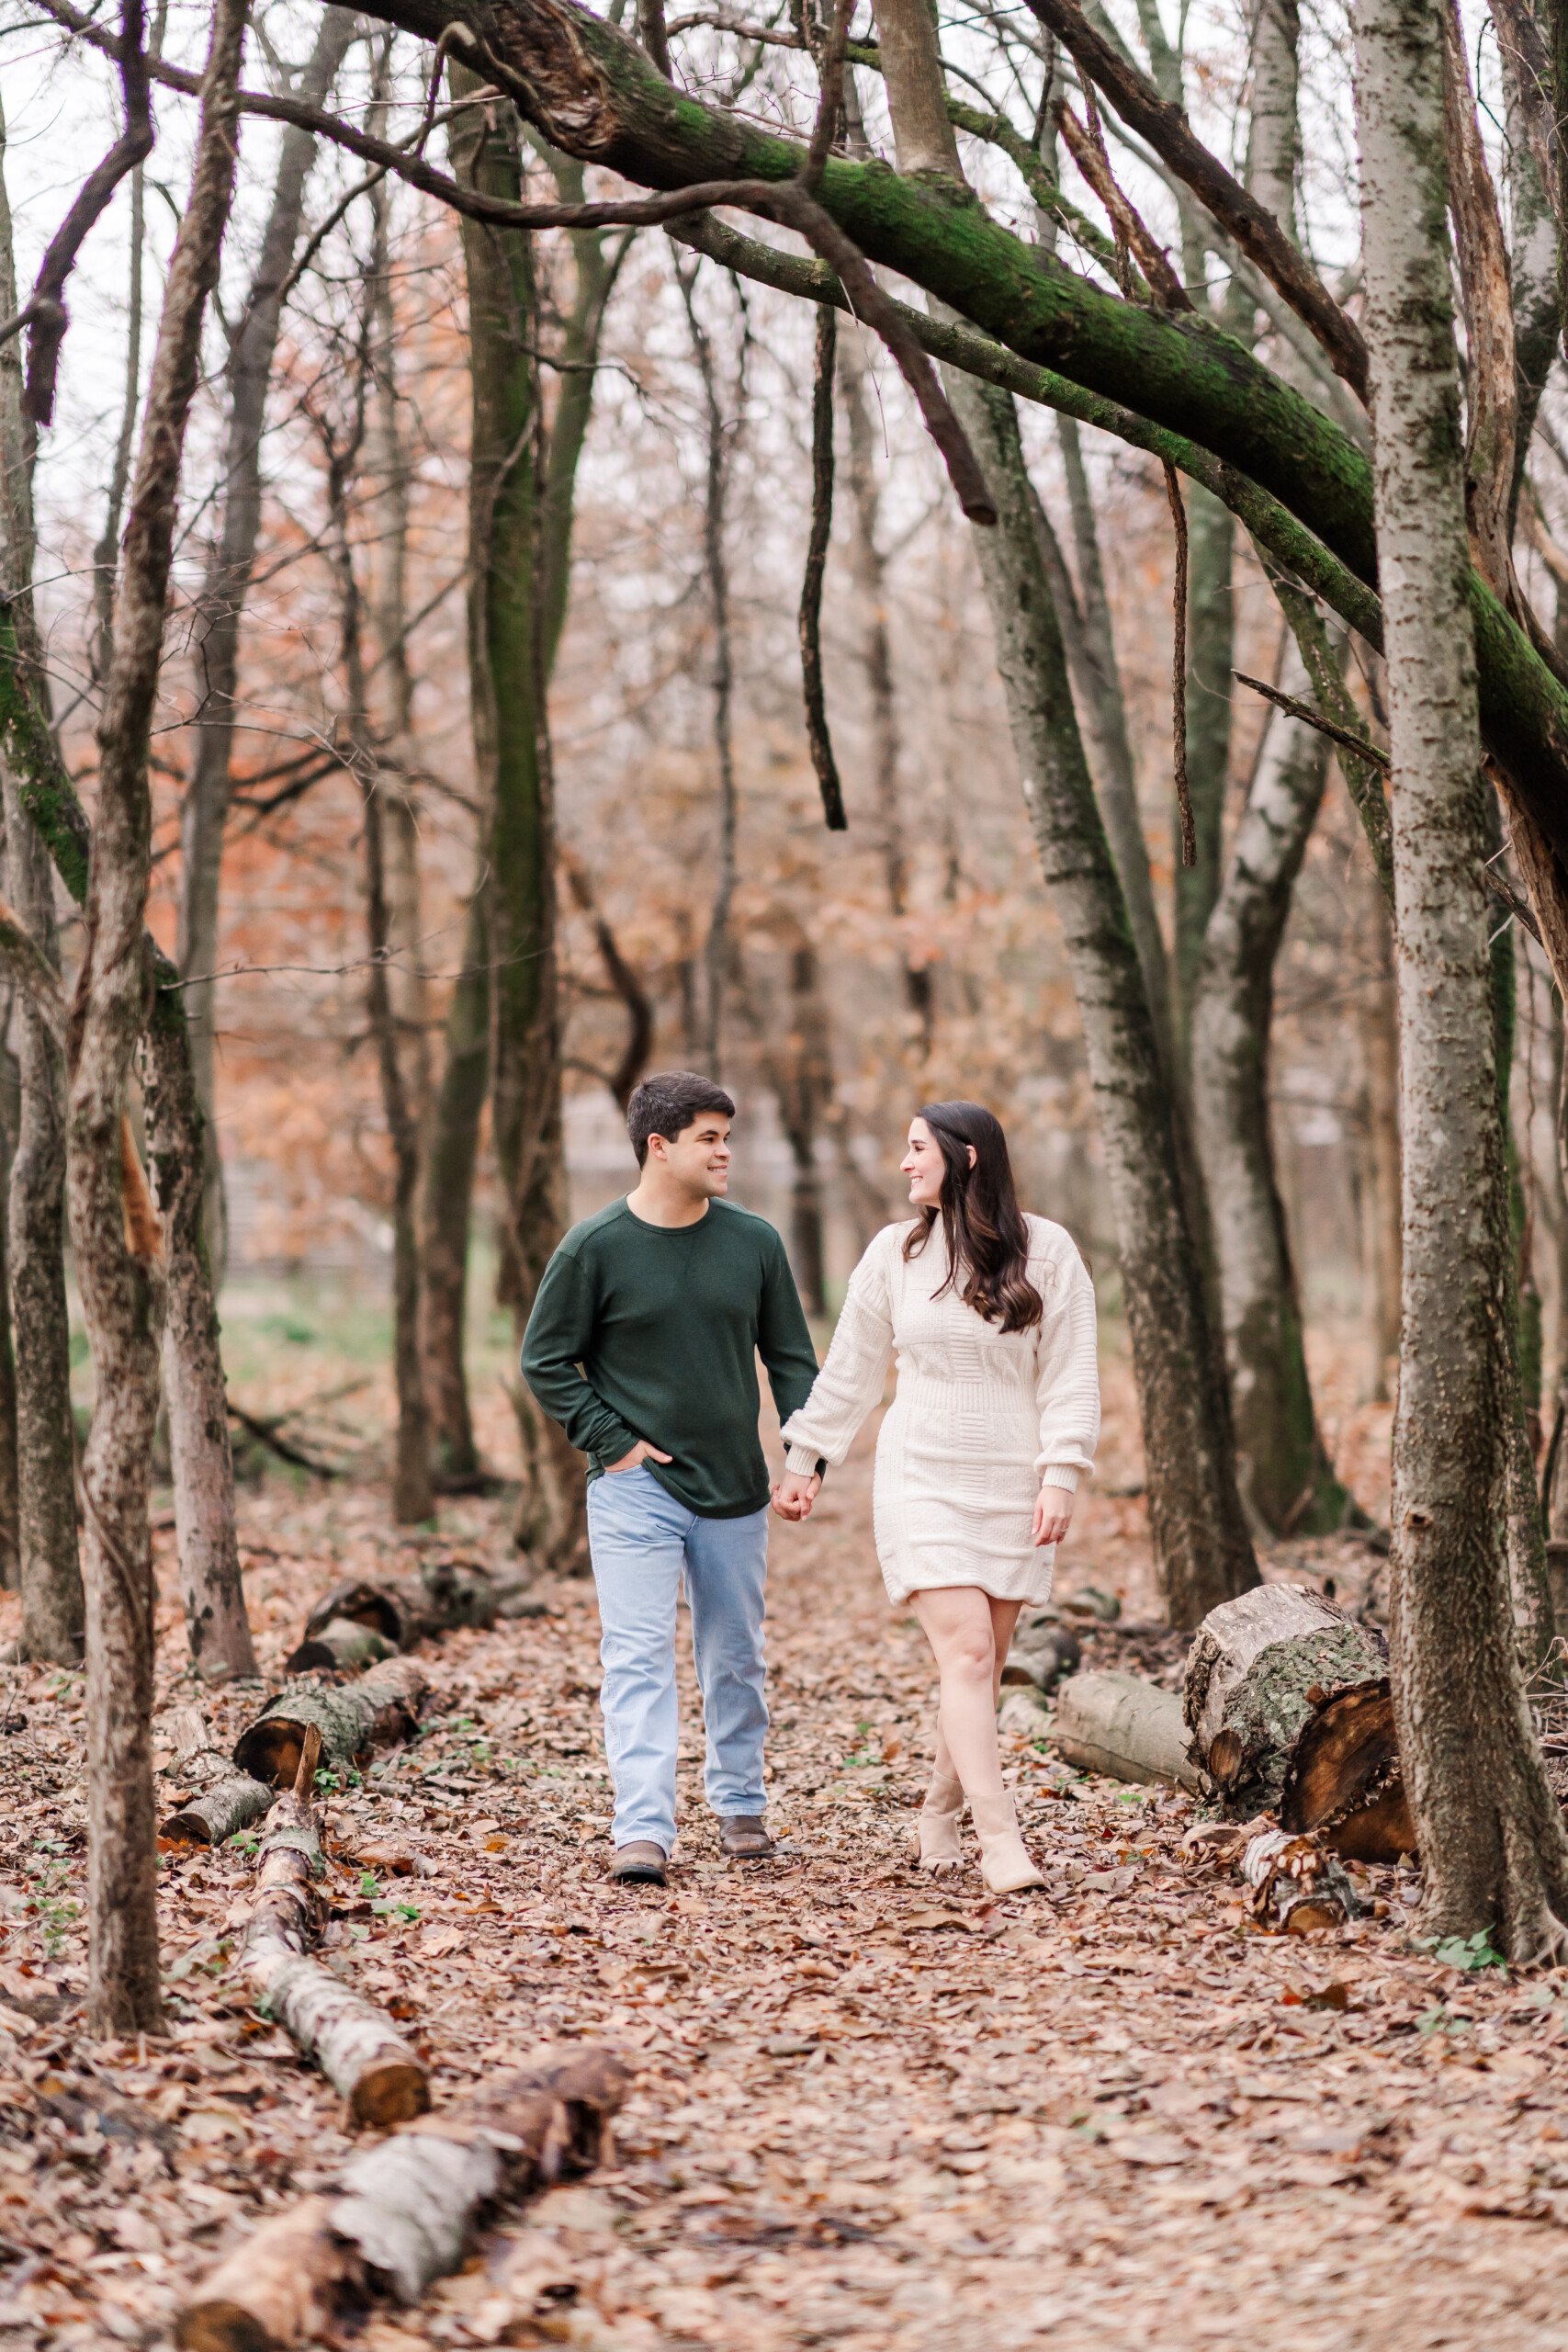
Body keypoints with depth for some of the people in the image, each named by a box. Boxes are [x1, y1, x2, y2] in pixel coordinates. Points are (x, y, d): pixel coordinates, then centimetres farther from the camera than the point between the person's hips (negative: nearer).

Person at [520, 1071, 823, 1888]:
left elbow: (791, 1357, 9)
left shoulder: (754, 1241, 3)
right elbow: (545, 1360, 0)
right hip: (635, 1487, -3)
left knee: (735, 1656, 13)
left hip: (735, 1491, 3)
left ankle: (739, 1804, 29)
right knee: (637, 1656, -11)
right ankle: (643, 1828, -14)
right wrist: (611, 1442, -8)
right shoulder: (594, 1248, -7)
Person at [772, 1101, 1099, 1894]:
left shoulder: (1046, 1252, -1)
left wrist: (1061, 1474, -9)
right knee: (966, 1653, -13)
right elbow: (850, 1368, 11)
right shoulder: (895, 1253, 3)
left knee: (983, 1664, 6)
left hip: (1012, 1489, 1)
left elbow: (1069, 1375, -1)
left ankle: (940, 1812, 26)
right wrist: (804, 1459, 13)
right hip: (921, 1480, -1)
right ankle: (1001, 1841, -17)